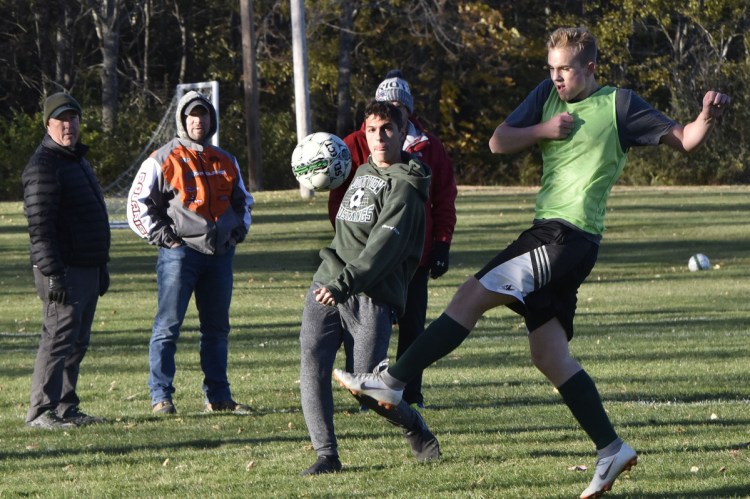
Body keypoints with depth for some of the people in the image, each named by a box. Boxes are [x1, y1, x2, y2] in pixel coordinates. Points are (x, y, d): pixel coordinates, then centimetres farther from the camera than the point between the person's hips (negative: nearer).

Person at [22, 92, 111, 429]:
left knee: (77, 343, 11)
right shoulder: (43, 165, -13)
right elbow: (40, 225, -19)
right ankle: (41, 411, -10)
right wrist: (53, 273, -24)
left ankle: (65, 408, 16)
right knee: (59, 339, -11)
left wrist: (102, 267, 24)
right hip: (64, 271, -10)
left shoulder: (78, 161, 19)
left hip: (88, 270, 10)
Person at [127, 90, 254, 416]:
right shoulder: (163, 161, -2)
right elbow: (138, 202, -2)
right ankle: (161, 397, -4)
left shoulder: (226, 162, 15)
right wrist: (159, 234, -10)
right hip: (180, 252, -6)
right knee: (168, 325, -6)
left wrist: (241, 227, 13)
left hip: (220, 254, 6)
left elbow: (242, 199, 29)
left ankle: (217, 397, 17)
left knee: (217, 327, 10)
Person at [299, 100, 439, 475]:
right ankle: (326, 454, -12)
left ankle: (414, 427, 22)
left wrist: (345, 283, -26)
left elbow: (383, 246, -17)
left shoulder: (404, 186, -6)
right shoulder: (363, 172, 19)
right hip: (327, 284, 6)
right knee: (312, 364, -13)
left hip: (370, 296, -6)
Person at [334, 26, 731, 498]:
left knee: (472, 295, -15)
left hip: (570, 234, -8)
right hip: (549, 233, 8)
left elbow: (685, 140, 1)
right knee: (549, 354, 5)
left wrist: (709, 117, -19)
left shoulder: (619, 104, -2)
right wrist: (543, 130, -2)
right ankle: (612, 450, 7)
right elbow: (499, 142, 13)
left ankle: (393, 383, -15)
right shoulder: (548, 96, 16)